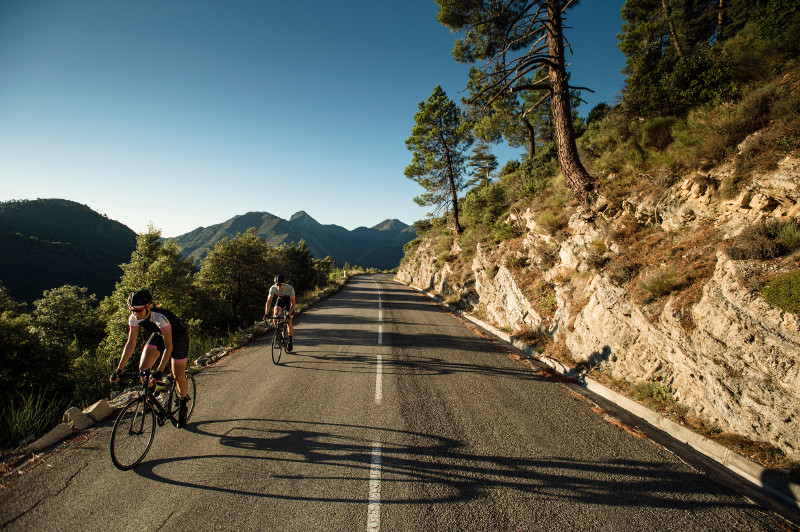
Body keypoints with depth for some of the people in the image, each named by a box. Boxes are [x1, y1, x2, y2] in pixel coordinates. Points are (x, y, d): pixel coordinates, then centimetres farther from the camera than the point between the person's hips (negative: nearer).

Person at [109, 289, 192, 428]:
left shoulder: (160, 317, -39)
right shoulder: (134, 319, -20)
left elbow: (168, 346, -34)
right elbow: (130, 344, -12)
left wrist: (160, 370, -39)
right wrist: (119, 370, -16)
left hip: (178, 337, -6)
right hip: (158, 335, 6)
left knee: (178, 377, -1)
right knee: (143, 369, -14)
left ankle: (183, 407, 25)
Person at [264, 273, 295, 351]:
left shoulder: (290, 288, -37)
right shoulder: (273, 288, -29)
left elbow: (292, 303, -34)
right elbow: (269, 301, -24)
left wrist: (289, 314, -46)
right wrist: (266, 313, -34)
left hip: (289, 301, -2)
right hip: (280, 299, 3)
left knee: (289, 322, -6)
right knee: (275, 314, -25)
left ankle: (290, 341, 11)